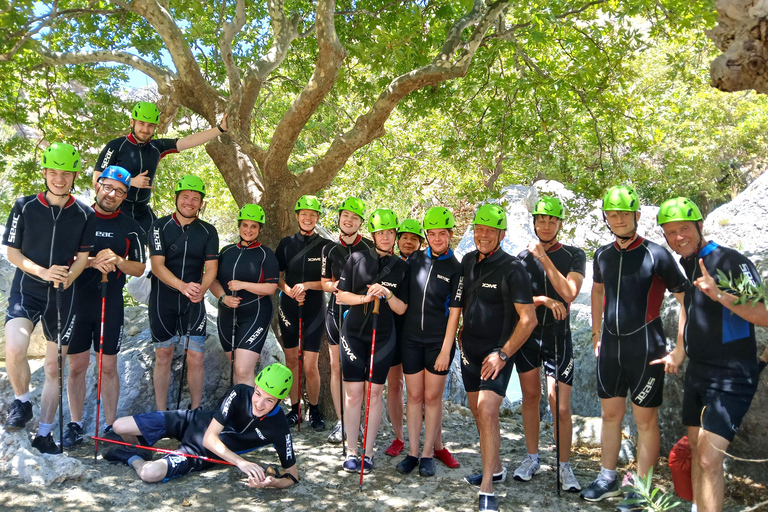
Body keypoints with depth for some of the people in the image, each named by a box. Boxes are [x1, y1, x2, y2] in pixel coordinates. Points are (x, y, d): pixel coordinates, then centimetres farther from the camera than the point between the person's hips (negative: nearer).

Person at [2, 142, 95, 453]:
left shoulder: (84, 215, 0)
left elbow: (83, 258, 1)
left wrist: (67, 277, -21)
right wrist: (43, 272, -18)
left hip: (63, 296, 1)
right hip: (27, 289, -1)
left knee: (54, 367, 6)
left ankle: (44, 434, 20)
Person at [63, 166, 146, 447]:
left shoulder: (130, 227, 3)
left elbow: (139, 268, 4)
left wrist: (118, 261, -17)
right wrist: (93, 261, -19)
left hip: (111, 304, 0)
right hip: (77, 301, 0)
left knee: (108, 367, 6)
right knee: (77, 365, 6)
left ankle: (111, 425, 15)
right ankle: (75, 424, 19)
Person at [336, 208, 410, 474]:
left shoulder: (401, 267, 2)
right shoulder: (357, 259, 0)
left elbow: (401, 309, 2)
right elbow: (341, 295, 1)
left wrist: (387, 294, -17)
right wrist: (364, 298, -15)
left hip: (383, 336, 1)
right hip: (354, 333, -1)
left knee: (375, 393, 6)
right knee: (353, 394, 0)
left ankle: (368, 453, 17)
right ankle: (351, 452, 13)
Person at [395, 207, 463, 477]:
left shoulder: (456, 269, -6)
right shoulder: (415, 259, 3)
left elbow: (454, 312, -8)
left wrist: (446, 350, -10)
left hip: (439, 341, -3)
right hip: (411, 338, 3)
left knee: (433, 397, 5)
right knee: (414, 396, 9)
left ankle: (428, 454, 17)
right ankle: (412, 452, 19)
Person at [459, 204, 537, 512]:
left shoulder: (512, 268, -14)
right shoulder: (468, 261, 5)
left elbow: (528, 319, -16)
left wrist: (503, 354, -18)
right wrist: (461, 332, 12)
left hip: (496, 355, -7)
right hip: (470, 352, 7)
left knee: (487, 412, -17)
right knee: (478, 413, 15)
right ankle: (496, 468, 35)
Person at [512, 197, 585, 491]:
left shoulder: (574, 256, -1)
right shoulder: (523, 257, 5)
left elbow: (569, 293, -17)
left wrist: (544, 258, -20)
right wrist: (544, 300, -18)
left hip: (558, 337, -2)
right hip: (526, 335, 3)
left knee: (561, 407, -5)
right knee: (530, 397, 12)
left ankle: (564, 467, 12)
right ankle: (532, 459, 26)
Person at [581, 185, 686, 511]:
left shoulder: (656, 255, -11)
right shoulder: (603, 255, 5)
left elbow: (685, 299, -7)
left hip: (645, 347, -5)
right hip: (610, 346, 5)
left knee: (645, 419, 3)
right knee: (610, 414, 14)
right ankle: (608, 479, 27)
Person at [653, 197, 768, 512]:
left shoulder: (732, 262, -16)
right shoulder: (684, 265, 7)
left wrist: (721, 295, -35)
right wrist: (679, 352, 21)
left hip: (732, 376, -8)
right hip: (697, 371, 8)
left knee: (709, 459, -14)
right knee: (697, 449, 15)